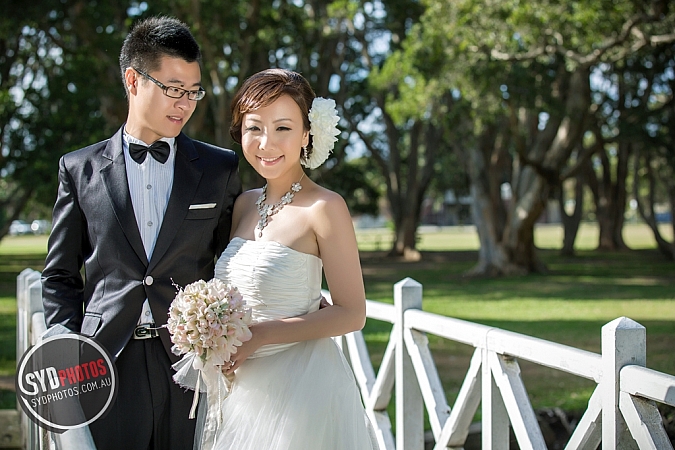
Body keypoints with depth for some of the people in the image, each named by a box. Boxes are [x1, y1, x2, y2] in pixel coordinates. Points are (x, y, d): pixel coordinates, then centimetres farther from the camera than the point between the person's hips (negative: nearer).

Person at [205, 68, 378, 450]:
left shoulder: (324, 207, -14)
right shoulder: (244, 204, 6)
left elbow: (351, 314, -15)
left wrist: (258, 335, -19)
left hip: (301, 386, -6)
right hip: (244, 386, 6)